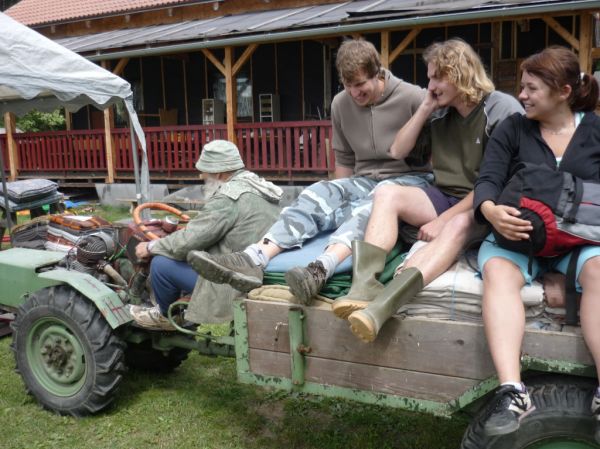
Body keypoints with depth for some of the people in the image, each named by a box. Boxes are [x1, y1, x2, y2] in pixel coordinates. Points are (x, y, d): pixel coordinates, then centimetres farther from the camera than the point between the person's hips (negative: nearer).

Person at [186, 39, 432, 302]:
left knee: (372, 203, -39)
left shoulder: (413, 99, -9)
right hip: (365, 180, 4)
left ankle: (321, 269, -63)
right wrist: (340, 196, 12)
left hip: (411, 178, -4)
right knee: (320, 193, -27)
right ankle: (254, 259, -45)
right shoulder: (341, 104, 6)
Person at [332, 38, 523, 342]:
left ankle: (383, 304, -58)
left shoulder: (504, 110, -9)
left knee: (457, 225, -38)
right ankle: (365, 284, -38)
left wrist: (443, 219, -19)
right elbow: (397, 151, 11)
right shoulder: (440, 114, 8)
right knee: (387, 194, -17)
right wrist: (425, 108, 1)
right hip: (446, 197, 6)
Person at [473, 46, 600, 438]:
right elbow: (488, 181, -5)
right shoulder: (512, 129, 8)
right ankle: (512, 391, -44)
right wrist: (491, 211, -29)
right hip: (520, 232, 0)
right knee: (498, 271, -33)